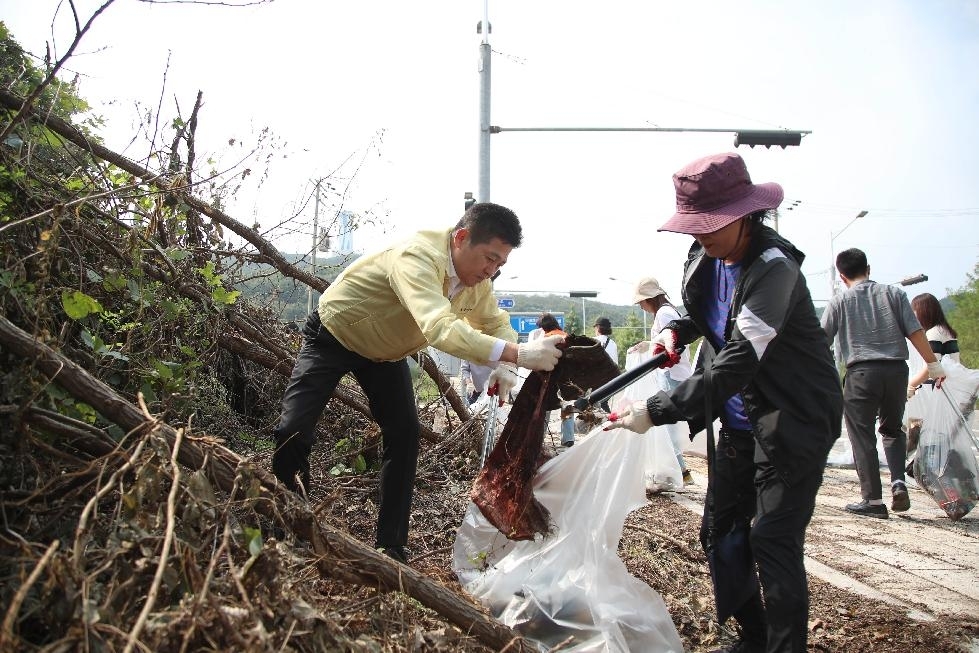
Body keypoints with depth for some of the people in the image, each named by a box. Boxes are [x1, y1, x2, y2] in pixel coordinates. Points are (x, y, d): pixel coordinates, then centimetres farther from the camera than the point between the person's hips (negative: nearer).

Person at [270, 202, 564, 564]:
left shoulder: (476, 278, -13)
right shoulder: (419, 257, -40)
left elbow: (496, 323, 2)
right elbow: (440, 329, -56)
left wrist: (504, 366, -21)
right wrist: (516, 354, -62)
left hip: (386, 350, 7)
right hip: (334, 334, -6)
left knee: (404, 435, -5)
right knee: (293, 430, -13)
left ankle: (390, 547, 5)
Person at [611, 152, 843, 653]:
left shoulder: (773, 266, -25)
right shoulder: (704, 258, -1)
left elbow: (735, 367, -31)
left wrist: (657, 411, -30)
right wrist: (676, 330, -1)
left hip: (794, 422, -8)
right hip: (740, 420, 8)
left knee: (773, 542, -8)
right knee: (719, 531, 12)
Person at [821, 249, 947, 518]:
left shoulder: (840, 300, 3)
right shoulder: (893, 293, 9)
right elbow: (915, 332, 4)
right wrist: (934, 365, 10)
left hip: (861, 372, -3)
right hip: (896, 369, 3)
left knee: (863, 436, 3)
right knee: (893, 429, 21)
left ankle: (873, 500, 5)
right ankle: (898, 482, 4)